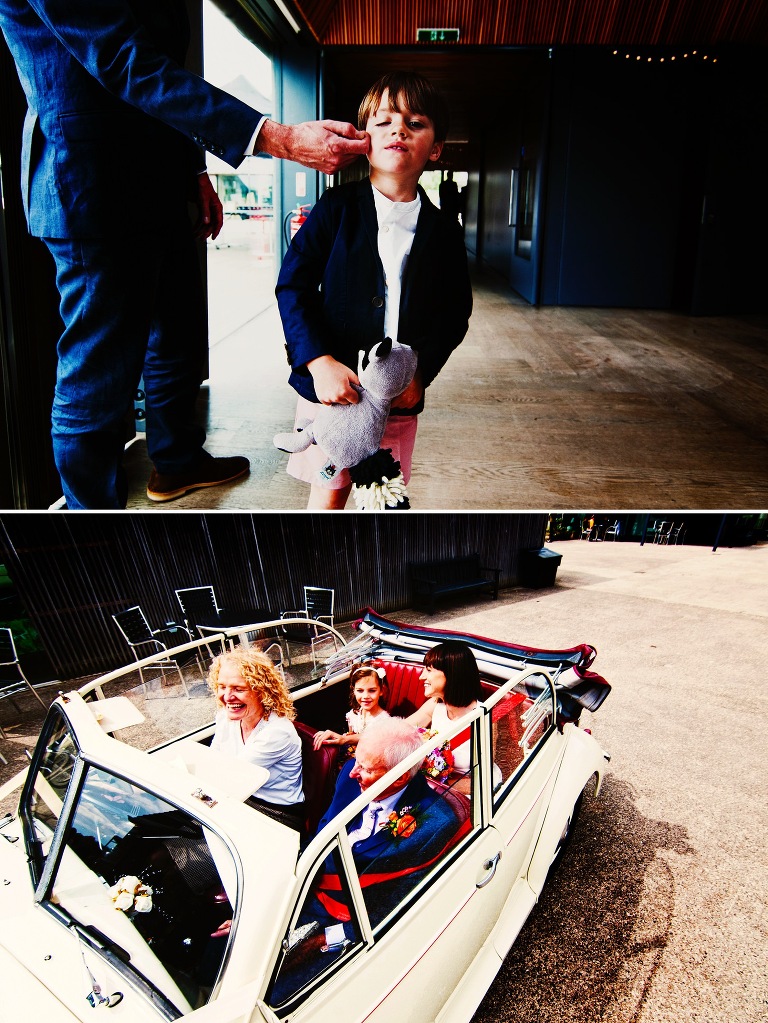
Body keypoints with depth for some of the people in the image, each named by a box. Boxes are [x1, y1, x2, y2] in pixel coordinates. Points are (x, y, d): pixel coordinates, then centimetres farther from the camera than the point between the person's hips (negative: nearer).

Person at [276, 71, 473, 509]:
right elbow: (293, 284, -6)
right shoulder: (337, 209, -2)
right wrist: (319, 361, -18)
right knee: (329, 489, 7)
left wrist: (421, 371, -10)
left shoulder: (442, 234, 4)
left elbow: (455, 314, 6)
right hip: (332, 384, -2)